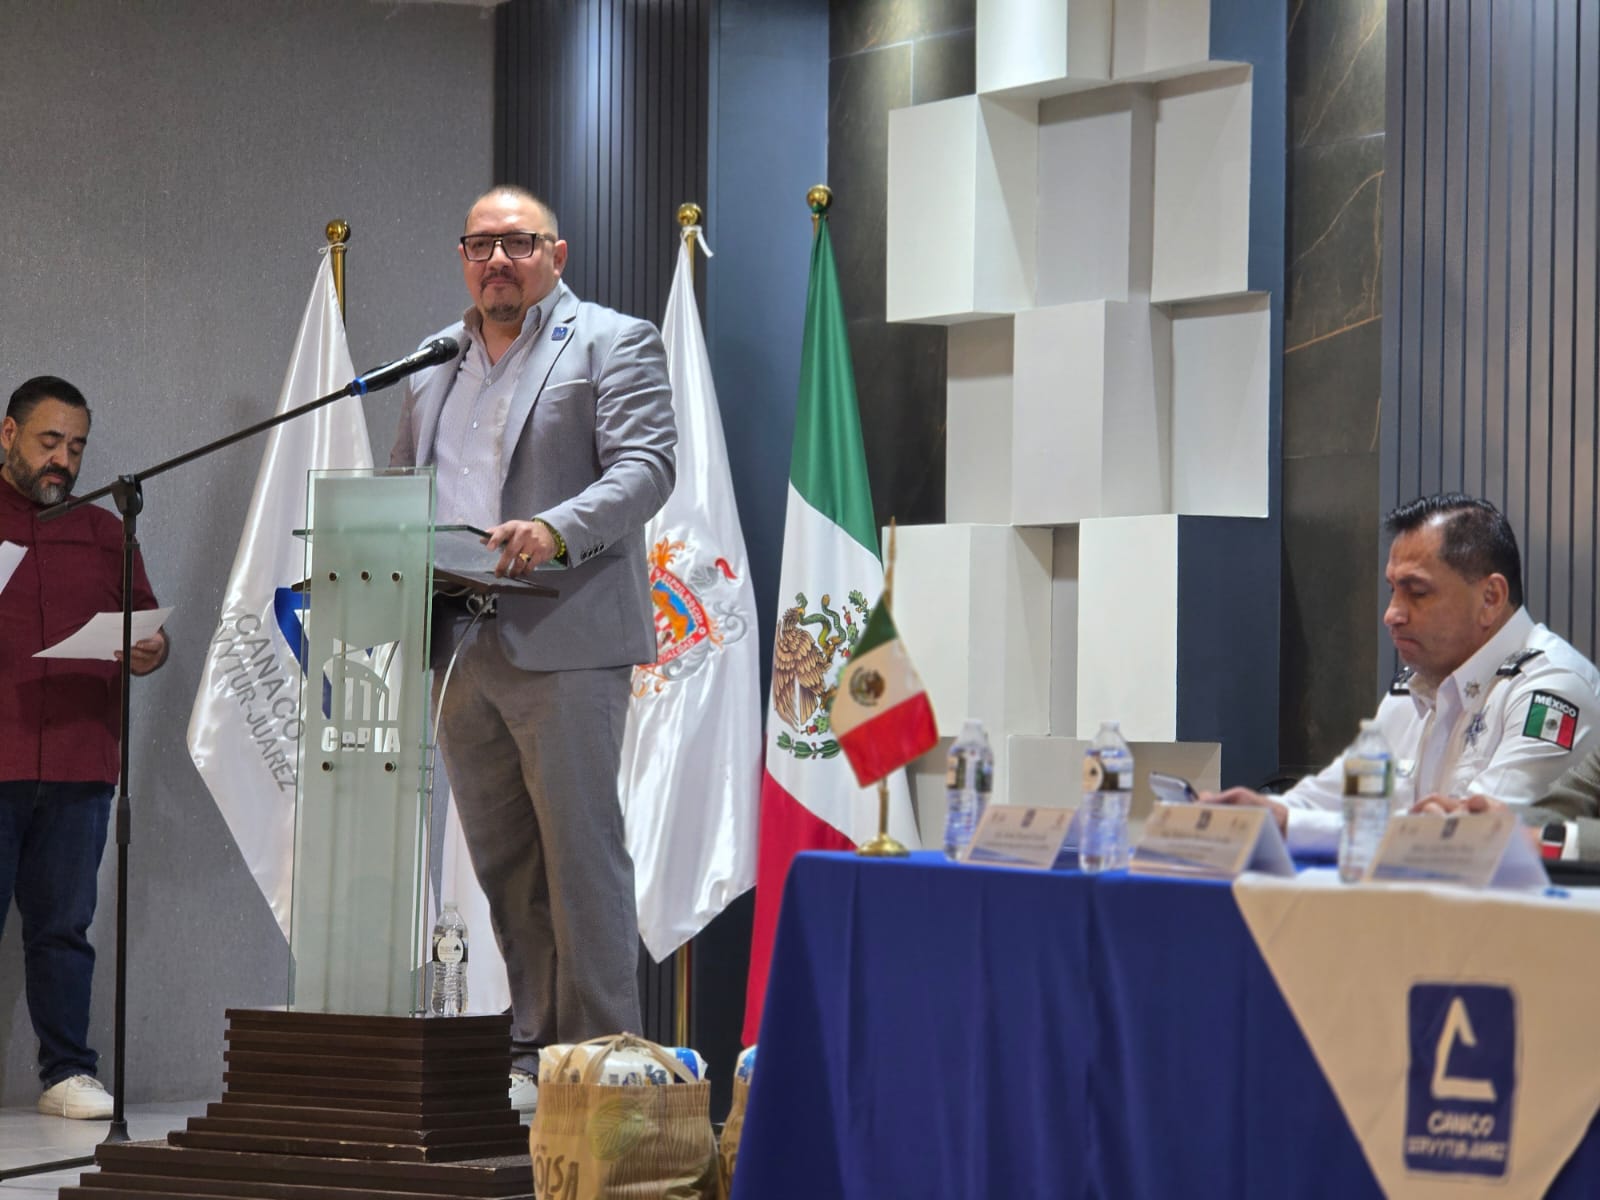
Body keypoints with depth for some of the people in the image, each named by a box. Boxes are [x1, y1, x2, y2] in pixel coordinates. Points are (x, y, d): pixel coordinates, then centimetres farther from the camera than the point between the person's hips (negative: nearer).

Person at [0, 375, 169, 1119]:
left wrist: (150, 652, -1)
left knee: (64, 926, 4)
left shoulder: (103, 533, 20)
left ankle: (67, 1074, 6)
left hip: (80, 767, 3)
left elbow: (143, 620, 22)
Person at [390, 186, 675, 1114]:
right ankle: (531, 1054, 13)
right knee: (502, 863, 8)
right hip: (459, 646, 6)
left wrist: (556, 530, -25)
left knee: (581, 854, -6)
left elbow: (645, 468, -9)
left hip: (563, 644, -6)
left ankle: (599, 1059, -3)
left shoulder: (615, 343, 2)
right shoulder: (435, 362, 21)